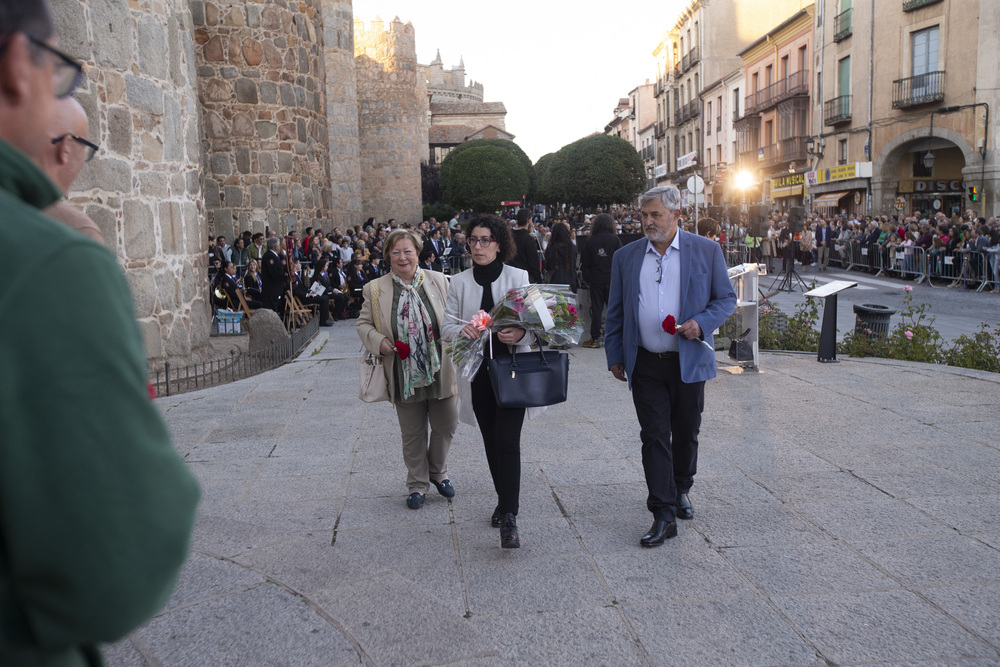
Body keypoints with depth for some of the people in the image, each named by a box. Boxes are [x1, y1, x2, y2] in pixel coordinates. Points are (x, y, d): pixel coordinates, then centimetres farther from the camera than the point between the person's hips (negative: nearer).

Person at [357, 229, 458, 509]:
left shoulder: (439, 281, 1)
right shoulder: (375, 289, 0)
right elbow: (364, 323, 7)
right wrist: (379, 342, -12)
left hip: (441, 371, 1)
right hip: (404, 376, -1)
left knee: (446, 425, 11)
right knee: (412, 434, 10)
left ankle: (438, 472, 37)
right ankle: (417, 484, 29)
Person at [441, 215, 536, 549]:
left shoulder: (519, 278, 1)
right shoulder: (459, 283, 7)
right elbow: (446, 325, 6)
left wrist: (521, 334, -23)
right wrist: (461, 330, -18)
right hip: (477, 372, 3)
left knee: (507, 442, -11)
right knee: (491, 442, 12)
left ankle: (509, 519, -8)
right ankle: (504, 501, 31)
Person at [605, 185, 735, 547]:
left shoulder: (706, 251, 1)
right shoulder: (625, 256, 6)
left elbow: (726, 298, 4)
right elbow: (615, 311, 11)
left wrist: (702, 323, -14)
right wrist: (615, 355, 6)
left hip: (688, 361, 0)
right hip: (645, 364, 1)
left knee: (685, 433, 12)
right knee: (654, 437, -2)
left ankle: (681, 491, 38)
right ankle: (663, 515, 3)